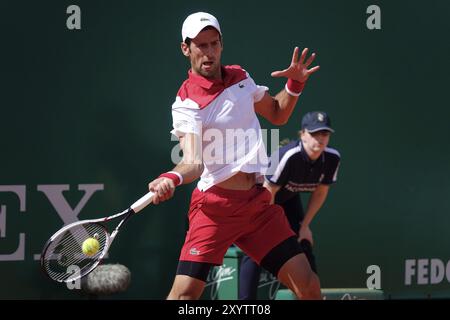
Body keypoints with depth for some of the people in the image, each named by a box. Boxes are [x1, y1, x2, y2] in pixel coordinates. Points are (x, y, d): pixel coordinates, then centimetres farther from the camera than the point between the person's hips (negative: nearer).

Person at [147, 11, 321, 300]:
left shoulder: (241, 78, 10)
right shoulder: (187, 102, -9)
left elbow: (278, 114, 26)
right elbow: (194, 162, -22)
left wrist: (295, 84, 9)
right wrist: (172, 179, -43)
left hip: (260, 202, 6)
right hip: (216, 206, -5)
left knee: (309, 287, -1)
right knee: (185, 292, -17)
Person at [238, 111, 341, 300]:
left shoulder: (332, 159, -19)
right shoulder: (288, 156, -38)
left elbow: (320, 193, -3)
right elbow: (268, 193, -28)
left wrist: (305, 225, -1)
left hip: (289, 199, 6)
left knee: (304, 247, 3)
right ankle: (246, 300, -19)